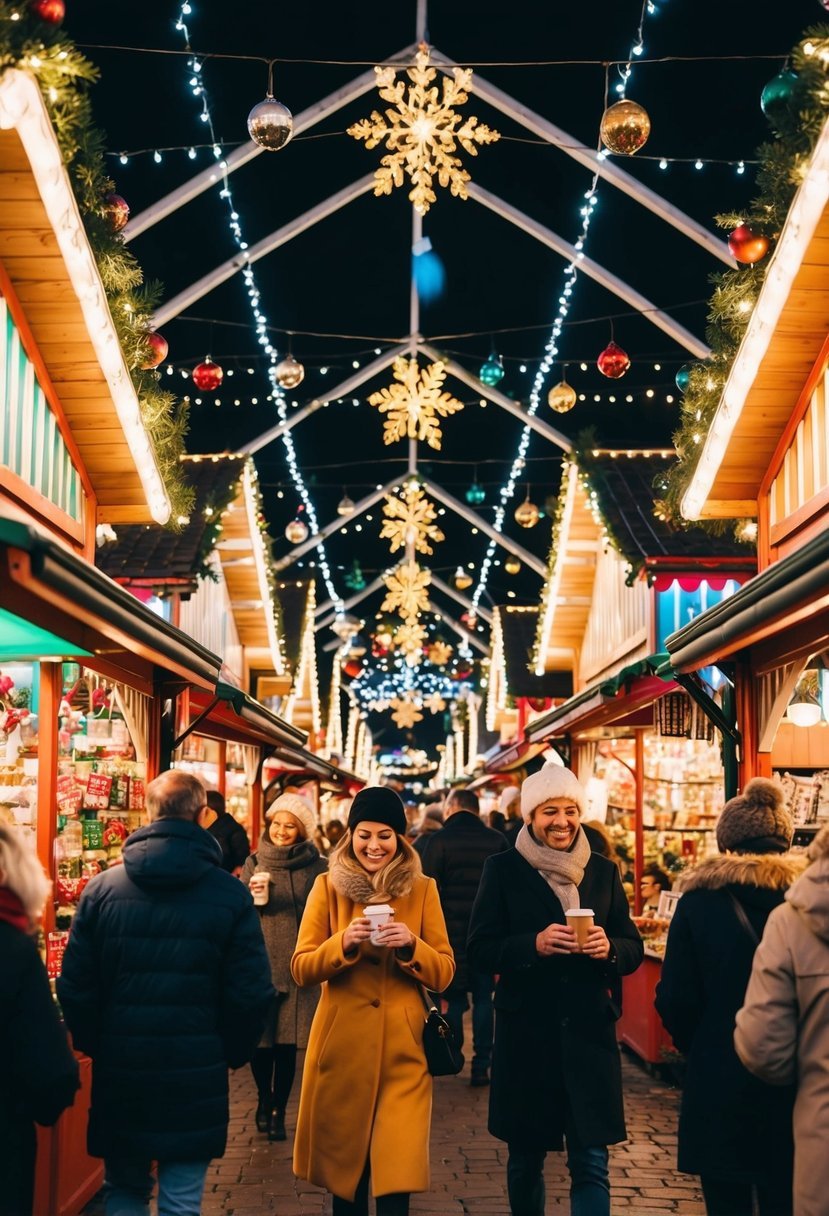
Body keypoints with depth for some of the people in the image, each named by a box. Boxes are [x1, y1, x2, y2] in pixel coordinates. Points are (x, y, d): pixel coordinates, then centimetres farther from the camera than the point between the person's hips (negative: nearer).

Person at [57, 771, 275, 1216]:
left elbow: (75, 985, -3)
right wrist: (231, 1054, 8)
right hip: (196, 1076, -1)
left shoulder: (102, 888, -5)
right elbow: (250, 992, -9)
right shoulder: (231, 895, -8)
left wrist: (96, 1045, 13)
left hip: (119, 1071, 2)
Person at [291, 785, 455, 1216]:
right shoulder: (327, 887, 2)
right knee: (343, 1163, 11)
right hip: (341, 1044, 1)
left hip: (402, 1047, 0)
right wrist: (342, 943, -18)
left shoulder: (422, 890, 4)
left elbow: (443, 974, 3)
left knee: (398, 1173, -6)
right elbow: (301, 969, 0)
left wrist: (411, 946, -16)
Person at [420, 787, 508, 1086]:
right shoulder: (497, 841, 3)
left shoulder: (439, 841, -5)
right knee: (484, 997, 7)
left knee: (453, 996, 9)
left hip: (451, 932, -2)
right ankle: (481, 1065, 5)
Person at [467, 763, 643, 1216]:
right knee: (525, 1160, 13)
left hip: (589, 1030, 1)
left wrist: (609, 948, -15)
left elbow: (633, 949, 8)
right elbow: (480, 949, -5)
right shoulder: (503, 869, 0)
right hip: (525, 1032, -1)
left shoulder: (603, 871, 8)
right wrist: (534, 944, -21)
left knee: (591, 1163, -2)